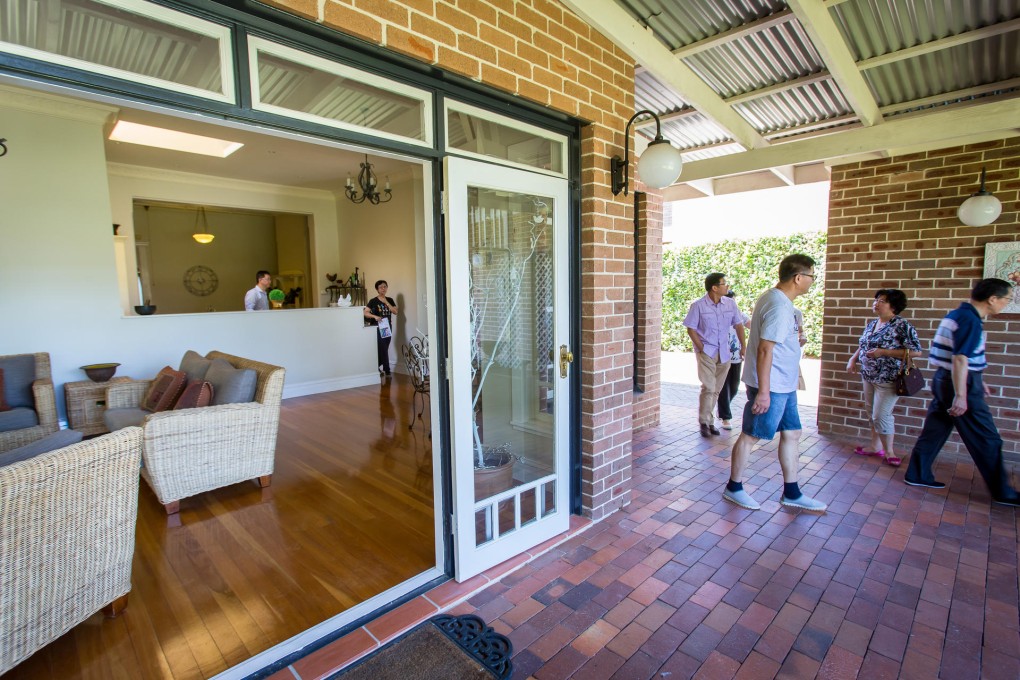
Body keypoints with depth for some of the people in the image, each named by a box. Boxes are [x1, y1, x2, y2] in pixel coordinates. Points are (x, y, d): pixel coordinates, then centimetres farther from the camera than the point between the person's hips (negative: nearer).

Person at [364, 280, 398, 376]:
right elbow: (365, 313, -9)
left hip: (387, 328, 4)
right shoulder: (373, 301, -4)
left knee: (383, 349, 8)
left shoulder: (390, 300, 9)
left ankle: (378, 368, 22)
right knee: (383, 349, -10)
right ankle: (387, 371, -3)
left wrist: (386, 302, -10)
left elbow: (395, 312, -3)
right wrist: (375, 316, -24)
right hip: (377, 328, -4)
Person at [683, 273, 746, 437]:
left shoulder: (730, 303, 0)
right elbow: (691, 329, -7)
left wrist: (743, 346, 7)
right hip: (706, 352, -4)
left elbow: (738, 325, 10)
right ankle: (705, 422, 4)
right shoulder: (698, 305, -12)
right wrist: (702, 348, -11)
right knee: (708, 388, -9)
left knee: (716, 390, 11)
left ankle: (709, 421, 23)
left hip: (724, 353, 5)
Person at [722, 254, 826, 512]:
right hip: (770, 387, -10)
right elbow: (765, 350, -25)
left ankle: (792, 493, 27)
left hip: (783, 386, 10)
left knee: (791, 434, 15)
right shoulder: (779, 306, -21)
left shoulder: (774, 299, 11)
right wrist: (763, 391, -25)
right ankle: (733, 488, 18)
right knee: (751, 435, 2)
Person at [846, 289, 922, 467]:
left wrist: (883, 352, -22)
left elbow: (916, 351, -17)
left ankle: (888, 451, 12)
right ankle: (875, 447, 27)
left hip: (888, 379, -7)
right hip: (868, 377, 7)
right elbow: (862, 346, 21)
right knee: (871, 413, 14)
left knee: (881, 415, -5)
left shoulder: (902, 325, -13)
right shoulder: (871, 324, 10)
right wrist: (853, 359, 4)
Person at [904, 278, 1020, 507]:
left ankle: (917, 475, 20)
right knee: (986, 440, 4)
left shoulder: (958, 314, 11)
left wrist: (976, 380, 27)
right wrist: (961, 396, -23)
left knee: (934, 431, 14)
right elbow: (959, 360, -24)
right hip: (960, 384, -9)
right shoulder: (971, 321, -18)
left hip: (943, 380, 9)